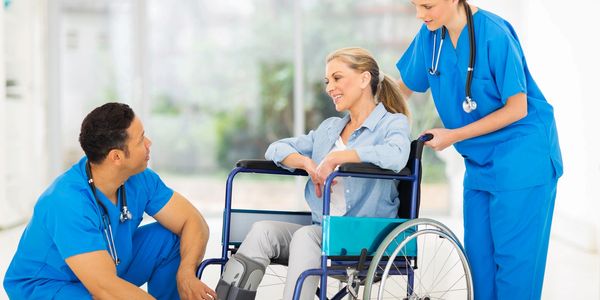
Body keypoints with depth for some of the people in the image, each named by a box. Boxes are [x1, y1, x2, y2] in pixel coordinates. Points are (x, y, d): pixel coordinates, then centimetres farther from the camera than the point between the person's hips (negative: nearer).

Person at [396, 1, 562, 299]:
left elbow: (517, 109, -17)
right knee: (479, 255, 9)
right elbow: (404, 87, 12)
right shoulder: (430, 35, -1)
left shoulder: (494, 35, -20)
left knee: (513, 256, -4)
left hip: (520, 159, -7)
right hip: (479, 162, 7)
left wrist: (454, 136, -16)